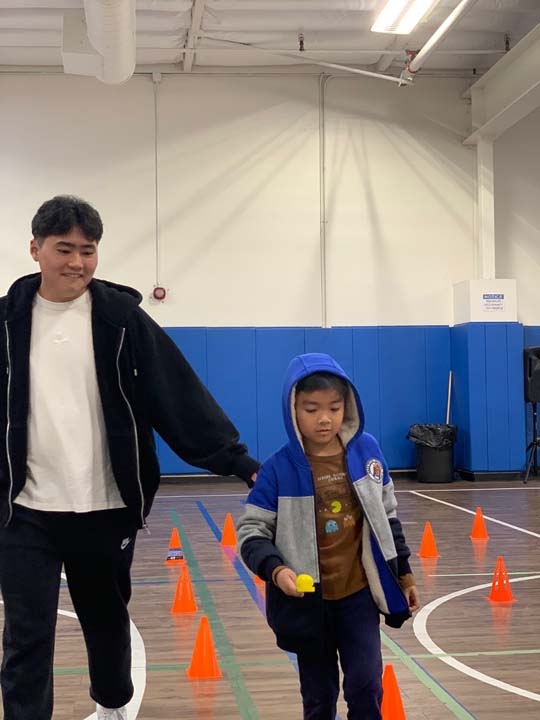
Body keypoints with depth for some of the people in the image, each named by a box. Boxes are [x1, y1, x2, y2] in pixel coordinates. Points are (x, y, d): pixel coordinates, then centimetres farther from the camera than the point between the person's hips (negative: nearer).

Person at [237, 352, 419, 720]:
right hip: (307, 603, -1)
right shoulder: (279, 468, -12)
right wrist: (275, 569, -24)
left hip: (359, 595, 1)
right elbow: (250, 530, -7)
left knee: (365, 685, -4)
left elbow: (387, 517, 7)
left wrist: (404, 574, 12)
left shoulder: (367, 451, -4)